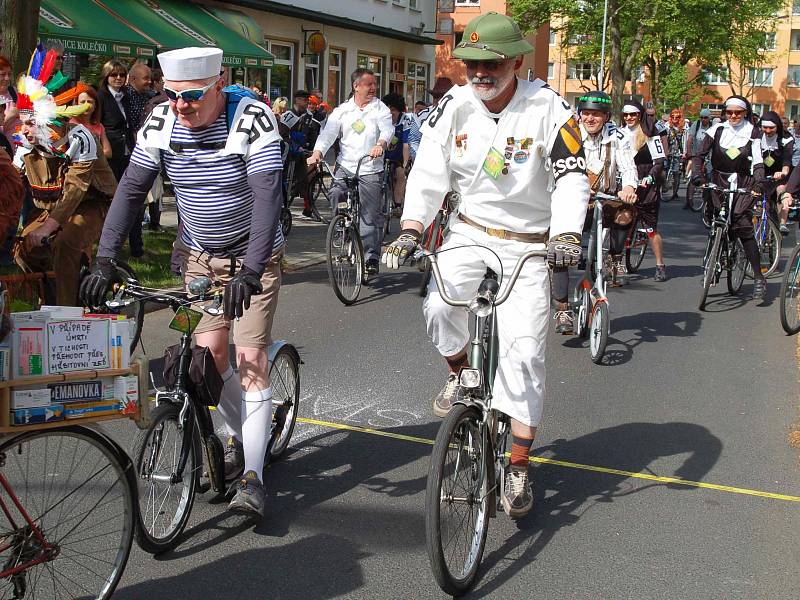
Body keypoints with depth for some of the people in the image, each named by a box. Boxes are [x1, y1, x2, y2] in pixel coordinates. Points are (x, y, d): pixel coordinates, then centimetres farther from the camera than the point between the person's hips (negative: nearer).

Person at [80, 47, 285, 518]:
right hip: (202, 255, 5)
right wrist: (106, 259, -20)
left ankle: (253, 475, -4)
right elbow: (132, 189, -10)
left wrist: (251, 269, -42)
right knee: (207, 354, 2)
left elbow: (267, 195, -32)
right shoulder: (162, 122, -11)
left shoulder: (252, 118, -24)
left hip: (255, 256, -4)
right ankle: (241, 436, 28)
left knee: (250, 357, -10)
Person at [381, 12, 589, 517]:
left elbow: (572, 177, -18)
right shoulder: (455, 107, -5)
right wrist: (411, 230, -22)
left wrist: (567, 237, -35)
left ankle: (519, 468, 6)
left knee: (524, 352, -7)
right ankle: (459, 374, 9)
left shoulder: (548, 109, -13)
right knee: (440, 305, -26)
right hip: (469, 232, 2)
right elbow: (428, 173, -7)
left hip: (530, 244, -2)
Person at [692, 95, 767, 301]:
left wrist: (759, 183, -22)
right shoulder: (717, 130, 3)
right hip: (718, 182, 3)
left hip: (742, 185, -3)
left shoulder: (753, 133, 0)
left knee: (743, 227, -15)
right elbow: (700, 154, 1)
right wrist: (698, 175, -15)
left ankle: (759, 278, -13)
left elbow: (758, 162, -5)